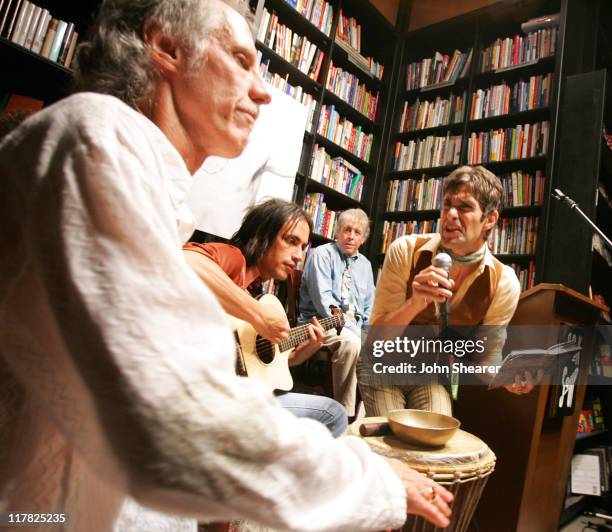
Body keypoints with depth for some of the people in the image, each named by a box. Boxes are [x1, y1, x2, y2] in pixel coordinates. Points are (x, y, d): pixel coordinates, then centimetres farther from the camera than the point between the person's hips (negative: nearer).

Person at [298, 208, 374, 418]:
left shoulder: (365, 264, 16)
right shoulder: (323, 254, -3)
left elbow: (369, 308, 17)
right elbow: (323, 299, -15)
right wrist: (349, 327, -21)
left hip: (355, 328, 6)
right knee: (350, 343, -35)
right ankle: (345, 413, -25)